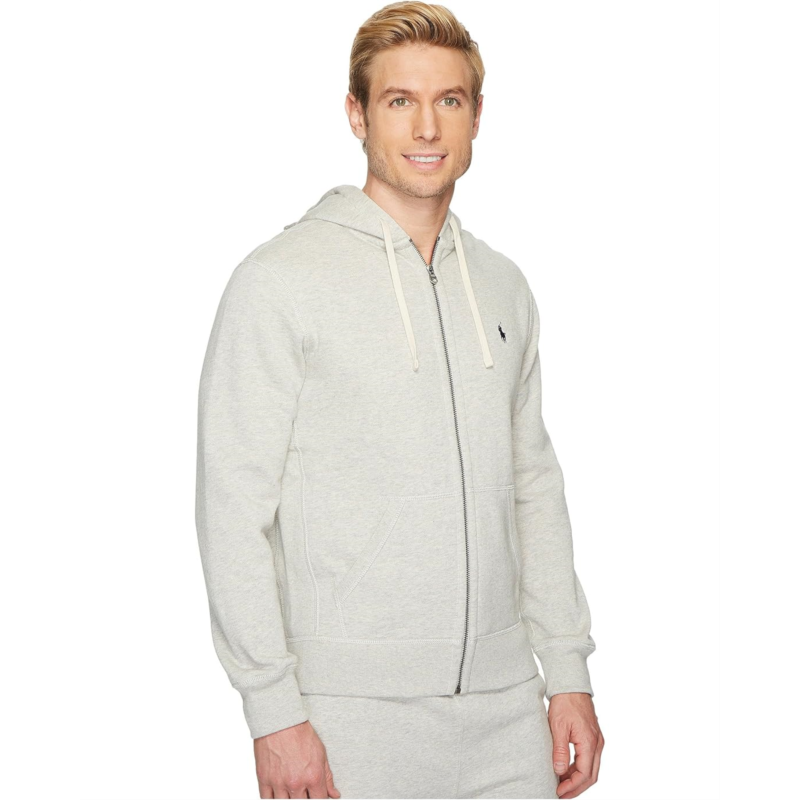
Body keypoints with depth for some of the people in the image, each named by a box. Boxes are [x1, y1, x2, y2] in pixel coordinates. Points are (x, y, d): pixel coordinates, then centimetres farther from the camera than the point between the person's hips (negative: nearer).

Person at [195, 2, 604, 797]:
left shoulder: (503, 287, 11)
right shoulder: (279, 280, -7)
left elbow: (533, 486, 15)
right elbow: (233, 508, -10)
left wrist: (569, 671, 10)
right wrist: (273, 709, -14)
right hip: (352, 713, -5)